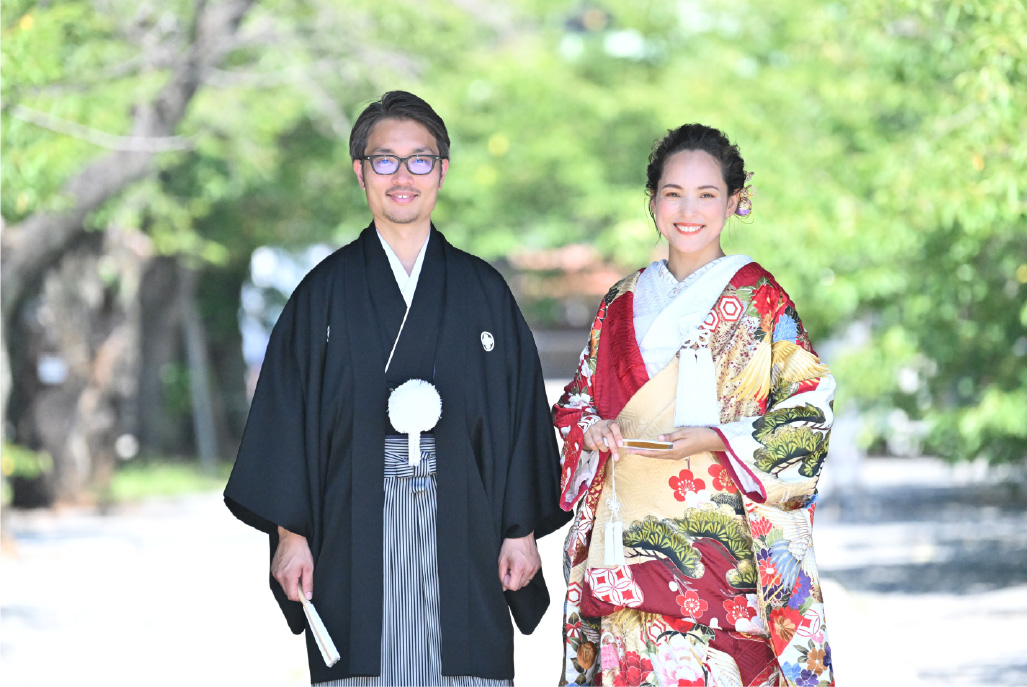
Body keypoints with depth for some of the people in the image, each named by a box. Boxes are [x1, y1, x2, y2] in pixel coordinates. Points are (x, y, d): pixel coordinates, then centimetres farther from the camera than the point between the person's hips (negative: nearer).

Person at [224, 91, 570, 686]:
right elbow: (287, 413, 3)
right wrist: (290, 532, -3)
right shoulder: (327, 291, 6)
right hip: (356, 538, -1)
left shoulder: (483, 291, 9)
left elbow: (520, 411, 8)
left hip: (462, 535, 1)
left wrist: (523, 529, 3)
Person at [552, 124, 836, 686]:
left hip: (715, 531, -4)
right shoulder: (623, 302, 14)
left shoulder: (758, 298, 1)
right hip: (626, 533, 4)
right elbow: (577, 401, 20)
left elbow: (808, 412, -3)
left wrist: (717, 440, -15)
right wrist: (591, 427, -3)